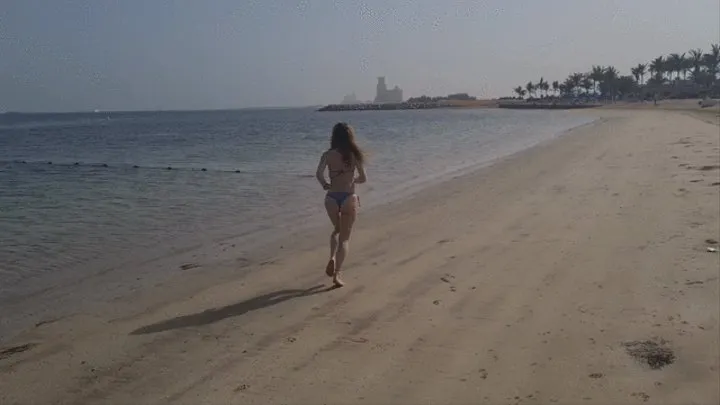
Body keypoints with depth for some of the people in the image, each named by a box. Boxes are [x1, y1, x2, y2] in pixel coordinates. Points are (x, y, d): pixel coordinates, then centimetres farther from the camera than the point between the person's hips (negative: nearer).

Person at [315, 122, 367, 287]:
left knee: (337, 230, 27)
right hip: (349, 198, -1)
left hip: (332, 198, 1)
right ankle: (336, 274, 0)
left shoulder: (328, 154, 0)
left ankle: (332, 258, 4)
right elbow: (363, 179, 1)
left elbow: (319, 174, -15)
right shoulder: (354, 154, 0)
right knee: (344, 237, 9)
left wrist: (325, 184, 5)